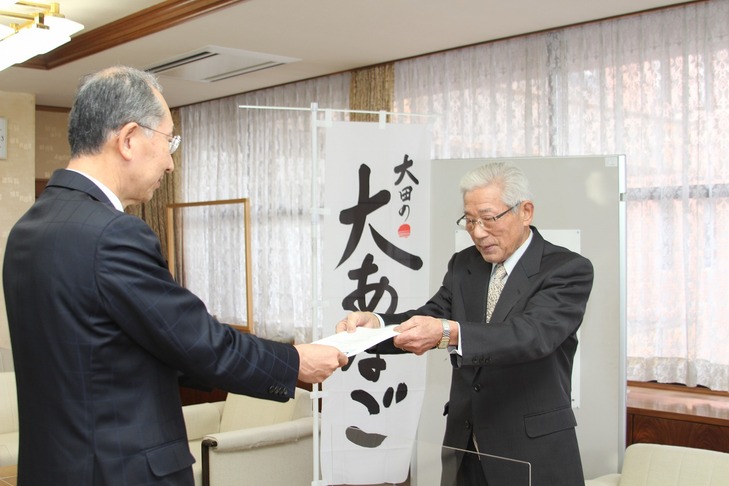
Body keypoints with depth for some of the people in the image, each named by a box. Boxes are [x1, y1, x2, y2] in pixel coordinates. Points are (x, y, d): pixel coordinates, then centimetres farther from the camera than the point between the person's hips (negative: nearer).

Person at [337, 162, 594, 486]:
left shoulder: (569, 269, -11)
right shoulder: (463, 264, 6)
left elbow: (533, 334, -27)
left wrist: (448, 333, -42)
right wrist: (376, 323, -25)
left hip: (534, 456, -4)